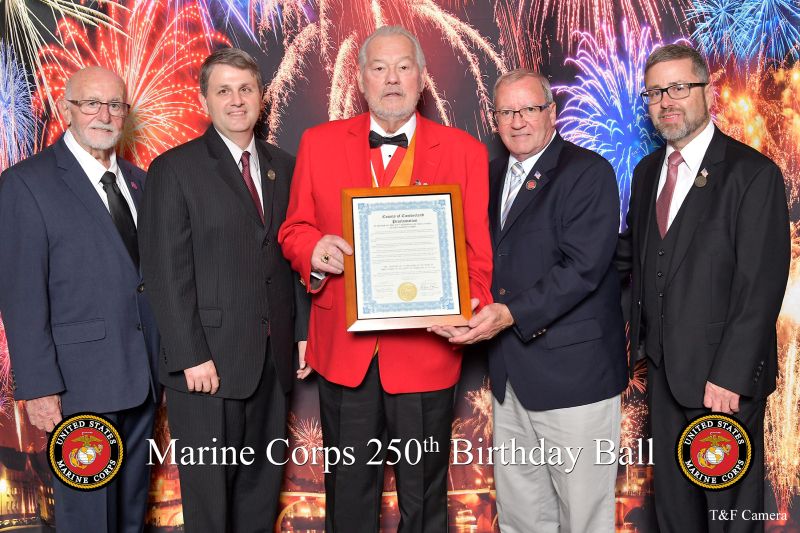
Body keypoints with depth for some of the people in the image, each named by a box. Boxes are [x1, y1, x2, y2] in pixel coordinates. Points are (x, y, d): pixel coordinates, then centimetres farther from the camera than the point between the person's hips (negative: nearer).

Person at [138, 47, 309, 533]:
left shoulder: (284, 167, 10)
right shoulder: (175, 169, -4)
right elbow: (167, 271, -9)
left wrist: (303, 331, 6)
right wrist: (191, 357, -14)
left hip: (272, 359, 4)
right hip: (208, 363, -4)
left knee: (262, 487, 15)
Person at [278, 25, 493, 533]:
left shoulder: (464, 151, 1)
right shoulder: (320, 143, 5)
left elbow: (477, 247, -1)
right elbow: (294, 230, 9)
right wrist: (315, 250, -15)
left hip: (425, 352, -1)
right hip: (344, 351, 1)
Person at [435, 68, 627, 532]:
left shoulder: (589, 172, -9)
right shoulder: (493, 175, 13)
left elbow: (583, 267, -19)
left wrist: (512, 315, -26)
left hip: (572, 370, -6)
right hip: (511, 373, 7)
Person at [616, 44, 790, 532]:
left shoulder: (752, 173, -13)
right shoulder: (647, 171, 9)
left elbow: (761, 285, -17)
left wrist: (730, 375, -20)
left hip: (724, 374, -6)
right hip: (664, 366, 6)